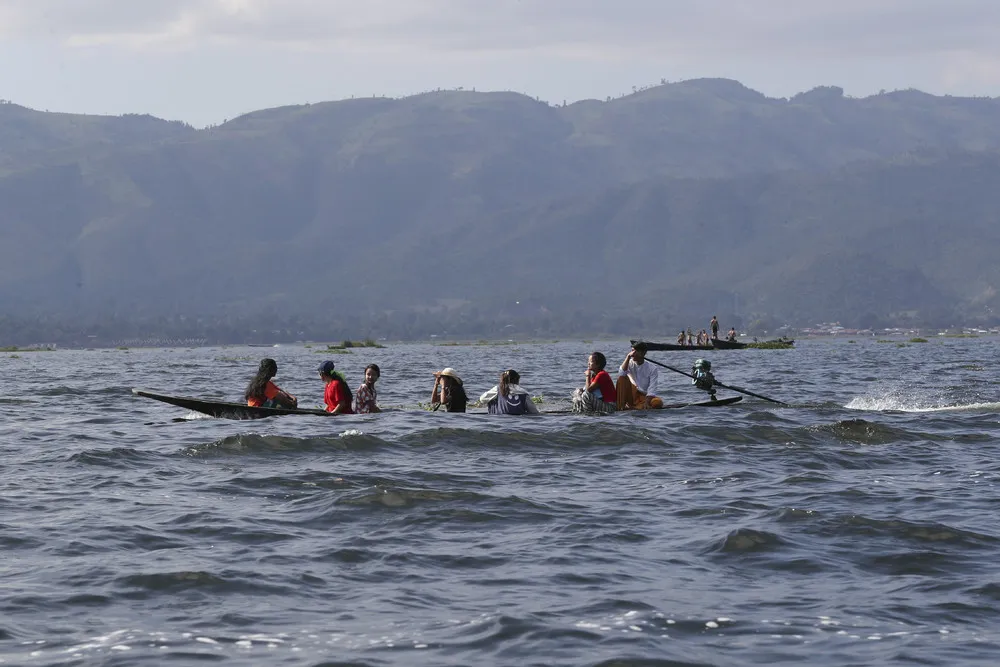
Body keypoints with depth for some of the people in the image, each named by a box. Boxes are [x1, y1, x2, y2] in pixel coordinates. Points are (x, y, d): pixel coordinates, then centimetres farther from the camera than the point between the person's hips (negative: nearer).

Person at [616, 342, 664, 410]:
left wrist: (646, 403, -29)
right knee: (622, 378, -21)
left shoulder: (652, 368, -4)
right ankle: (621, 406, -30)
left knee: (658, 402, -32)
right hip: (631, 396, 1)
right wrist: (628, 357, -17)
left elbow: (651, 390, -13)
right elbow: (621, 374, -18)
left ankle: (629, 407, -39)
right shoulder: (630, 364, 4)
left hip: (644, 397, -1)